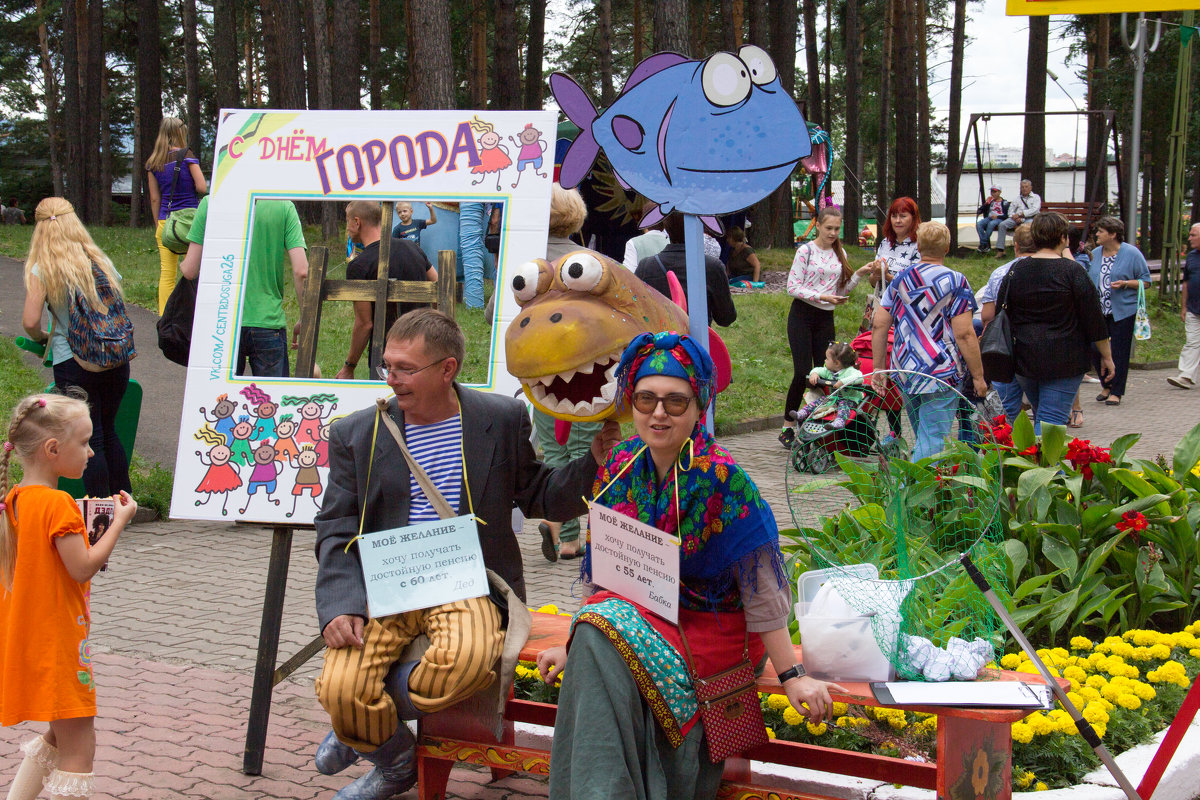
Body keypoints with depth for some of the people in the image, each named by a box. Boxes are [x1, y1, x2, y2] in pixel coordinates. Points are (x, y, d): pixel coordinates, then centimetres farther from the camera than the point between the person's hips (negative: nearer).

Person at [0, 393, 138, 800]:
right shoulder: (57, 503, -19)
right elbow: (82, 568, -21)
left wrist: (80, 523, 9)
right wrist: (119, 522, -13)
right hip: (57, 640, -9)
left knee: (61, 736, 23)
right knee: (78, 747, -2)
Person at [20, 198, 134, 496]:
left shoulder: (41, 270, -6)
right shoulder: (101, 262, 7)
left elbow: (30, 321, -11)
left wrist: (43, 337, 9)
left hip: (72, 363, -4)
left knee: (90, 441, 3)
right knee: (109, 433, 19)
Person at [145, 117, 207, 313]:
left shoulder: (153, 162, 8)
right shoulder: (186, 156, -5)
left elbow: (154, 198, 11)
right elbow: (202, 187, -10)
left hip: (165, 222, 4)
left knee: (166, 273, 6)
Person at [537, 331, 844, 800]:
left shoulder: (721, 479, -17)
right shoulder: (622, 467, 1)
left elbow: (762, 589, -16)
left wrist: (791, 675, -17)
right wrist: (575, 646, 12)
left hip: (714, 630, -5)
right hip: (642, 617, 5)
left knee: (605, 642, -28)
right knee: (593, 641, -26)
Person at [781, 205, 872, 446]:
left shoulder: (839, 254, 11)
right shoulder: (806, 251, -6)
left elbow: (842, 290, 15)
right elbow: (793, 287, -10)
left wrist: (859, 274, 0)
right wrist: (821, 297, -19)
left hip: (826, 318, 5)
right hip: (802, 316, -5)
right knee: (802, 373, -10)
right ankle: (787, 428, -1)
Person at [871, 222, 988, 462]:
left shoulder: (900, 280, 7)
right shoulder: (955, 282, -8)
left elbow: (879, 326, 6)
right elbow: (964, 334, -12)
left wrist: (878, 369, 13)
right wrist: (978, 377, -5)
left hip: (904, 371, 5)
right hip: (941, 374, -5)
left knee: (921, 439, 21)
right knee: (932, 443, -5)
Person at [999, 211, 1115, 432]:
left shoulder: (1015, 271, 4)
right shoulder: (1072, 271, -9)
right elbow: (1093, 318, -6)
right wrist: (1106, 356, 4)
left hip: (1023, 358, 5)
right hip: (1063, 361, -5)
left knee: (1041, 416, 21)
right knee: (1052, 421, -5)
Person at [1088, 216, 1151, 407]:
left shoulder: (1131, 253, -5)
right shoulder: (1094, 254, 11)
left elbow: (1146, 280, -3)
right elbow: (1088, 280, 22)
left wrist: (1125, 284, -18)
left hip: (1123, 312, -5)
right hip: (1097, 311, 5)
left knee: (1119, 352, -1)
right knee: (1095, 349, 3)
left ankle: (1116, 392, 9)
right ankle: (1106, 385, 25)